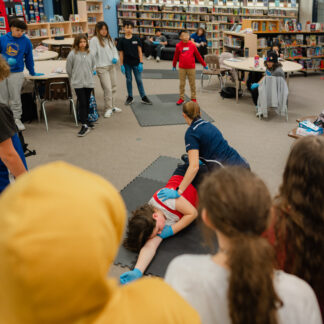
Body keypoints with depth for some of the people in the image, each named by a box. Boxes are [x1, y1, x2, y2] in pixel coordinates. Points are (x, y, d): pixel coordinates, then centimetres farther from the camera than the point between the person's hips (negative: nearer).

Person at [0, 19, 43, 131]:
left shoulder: (26, 41, -2)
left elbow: (29, 58, 8)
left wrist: (32, 72, 15)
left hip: (16, 73, -2)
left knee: (15, 98, 2)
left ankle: (17, 119, 15)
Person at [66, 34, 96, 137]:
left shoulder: (89, 54, 5)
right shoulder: (73, 54, -6)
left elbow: (93, 66, 20)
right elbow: (68, 69, 2)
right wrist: (74, 78, 11)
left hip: (89, 82, 4)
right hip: (78, 83, -4)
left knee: (87, 103, 13)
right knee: (82, 103, -7)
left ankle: (86, 120, 29)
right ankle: (84, 125, -6)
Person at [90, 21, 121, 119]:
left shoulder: (109, 39, 11)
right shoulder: (94, 40, -9)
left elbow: (114, 49, 18)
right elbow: (92, 54, -13)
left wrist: (115, 58, -4)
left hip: (112, 66, 7)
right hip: (102, 67, -7)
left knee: (113, 87, 13)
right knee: (107, 88, -10)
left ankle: (112, 106, 26)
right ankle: (108, 109, 2)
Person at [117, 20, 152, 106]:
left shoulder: (136, 39, -2)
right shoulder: (122, 40, -2)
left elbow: (140, 51, -1)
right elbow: (121, 53, 1)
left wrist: (141, 63, -7)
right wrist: (122, 65, -3)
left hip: (136, 63, 0)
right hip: (127, 64, 0)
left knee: (139, 80, 5)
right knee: (128, 80, 10)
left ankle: (144, 97, 11)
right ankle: (130, 97, 21)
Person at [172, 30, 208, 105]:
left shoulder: (192, 45, -2)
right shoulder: (178, 46, -2)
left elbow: (198, 55, 4)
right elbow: (176, 56, 9)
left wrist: (204, 64, 9)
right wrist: (174, 66, 18)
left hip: (191, 68, 0)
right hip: (182, 68, 0)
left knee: (192, 84, 7)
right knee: (182, 84, 8)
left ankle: (193, 98, 18)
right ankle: (181, 98, 19)